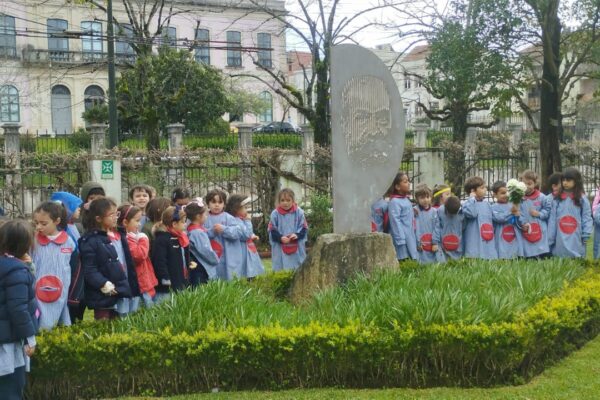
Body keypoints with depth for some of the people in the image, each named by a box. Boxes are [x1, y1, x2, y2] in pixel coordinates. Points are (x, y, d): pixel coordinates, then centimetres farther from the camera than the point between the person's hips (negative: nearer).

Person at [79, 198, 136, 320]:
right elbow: (89, 270, -20)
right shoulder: (89, 241, -14)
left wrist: (125, 286, 16)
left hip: (117, 293, 8)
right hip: (102, 296, -8)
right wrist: (103, 284, -27)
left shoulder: (110, 238, 14)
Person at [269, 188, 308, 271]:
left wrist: (297, 235, -18)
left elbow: (304, 228, 1)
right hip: (280, 250, -1)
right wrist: (280, 238, -19)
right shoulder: (275, 214, -2)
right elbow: (272, 231, -1)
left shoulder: (299, 212, -1)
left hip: (297, 249, 1)